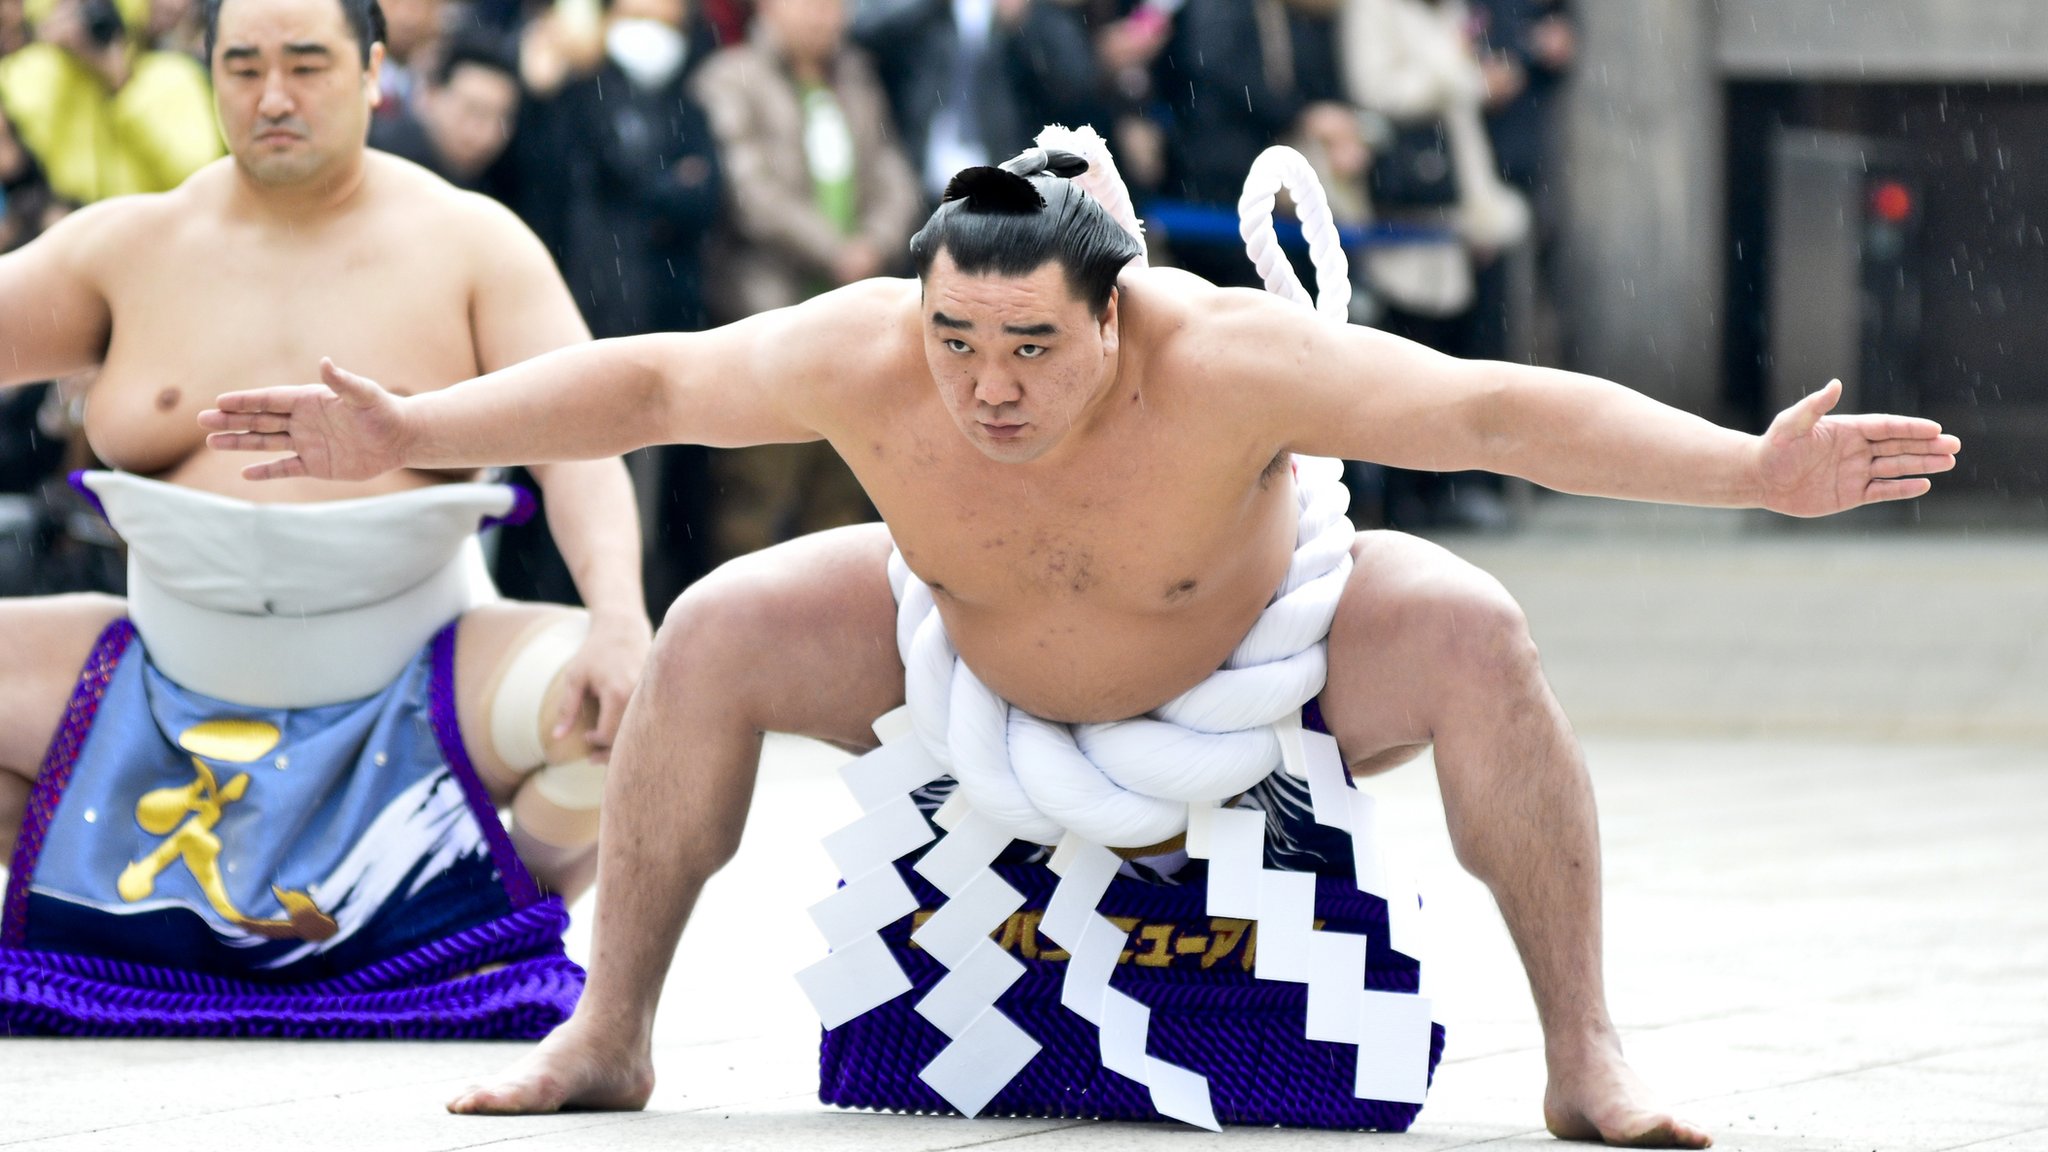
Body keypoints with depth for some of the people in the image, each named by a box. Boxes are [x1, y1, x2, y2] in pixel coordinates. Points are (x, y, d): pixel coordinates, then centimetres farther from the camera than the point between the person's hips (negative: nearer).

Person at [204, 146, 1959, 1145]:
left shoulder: (1228, 362, -40)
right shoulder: (865, 358, -32)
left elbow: (1502, 410, -43)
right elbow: (639, 382, -19)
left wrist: (1753, 472, -52)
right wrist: (405, 437, -24)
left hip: (1257, 656, -3)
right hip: (974, 662, 3)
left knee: (1472, 637, -29)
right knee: (714, 637, -14)